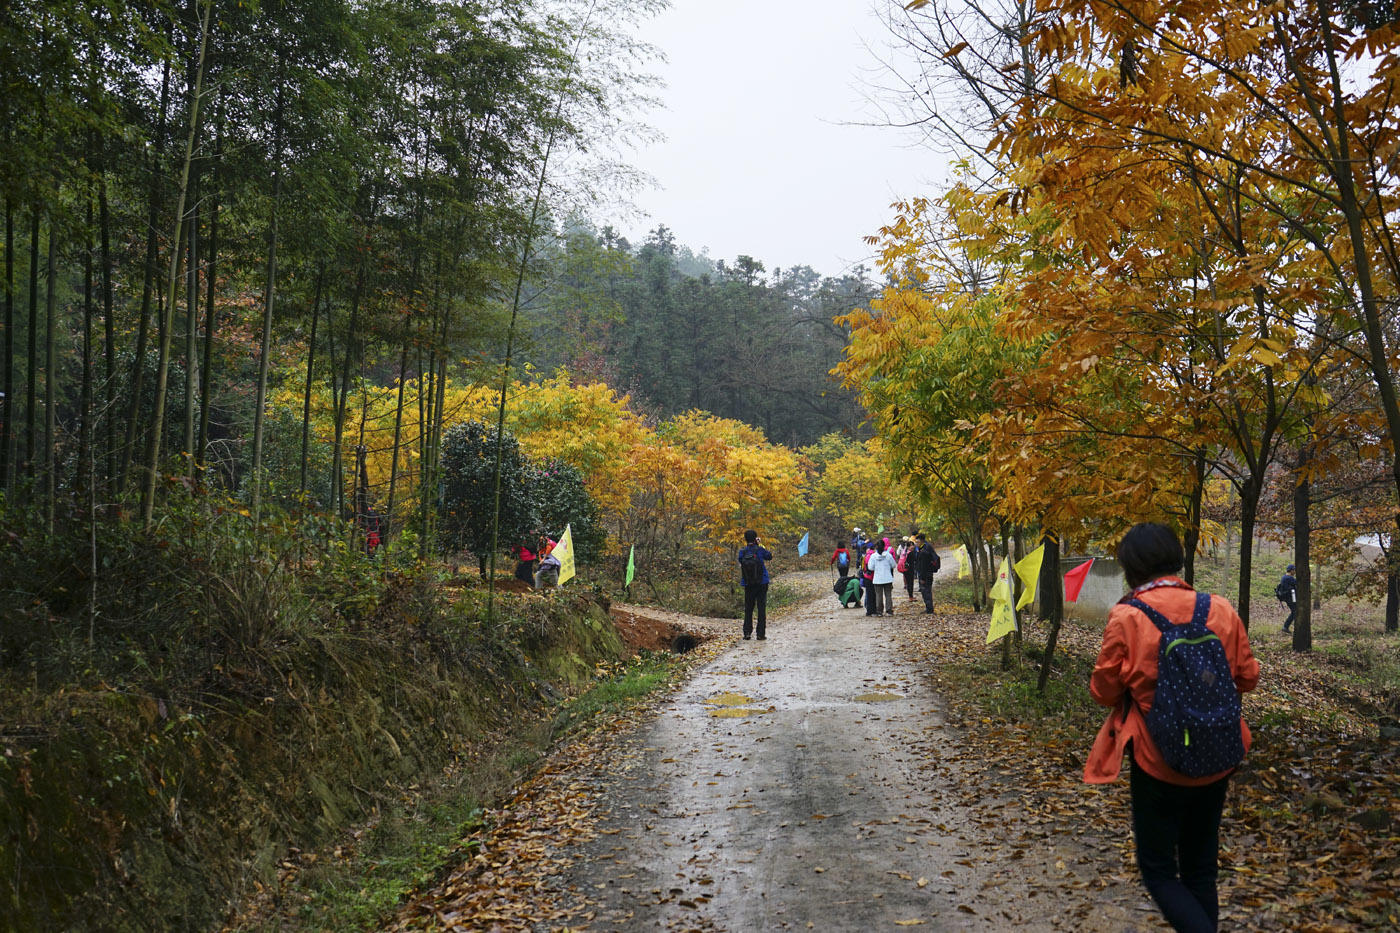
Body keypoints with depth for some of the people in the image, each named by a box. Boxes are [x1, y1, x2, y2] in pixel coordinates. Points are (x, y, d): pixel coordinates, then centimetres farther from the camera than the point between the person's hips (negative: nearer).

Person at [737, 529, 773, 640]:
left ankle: (747, 633, 9)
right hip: (762, 583, -2)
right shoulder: (760, 550, -11)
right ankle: (761, 634, 3)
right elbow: (769, 556, 5)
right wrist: (760, 545, 6)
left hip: (748, 584, 2)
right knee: (761, 608, 4)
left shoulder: (742, 551, -6)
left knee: (748, 608, 12)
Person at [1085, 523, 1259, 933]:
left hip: (1157, 763, -4)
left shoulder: (1127, 619, -18)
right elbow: (1247, 677, 4)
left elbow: (1103, 691, -10)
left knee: (1158, 871, 11)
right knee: (1200, 869, 20)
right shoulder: (1221, 611, -8)